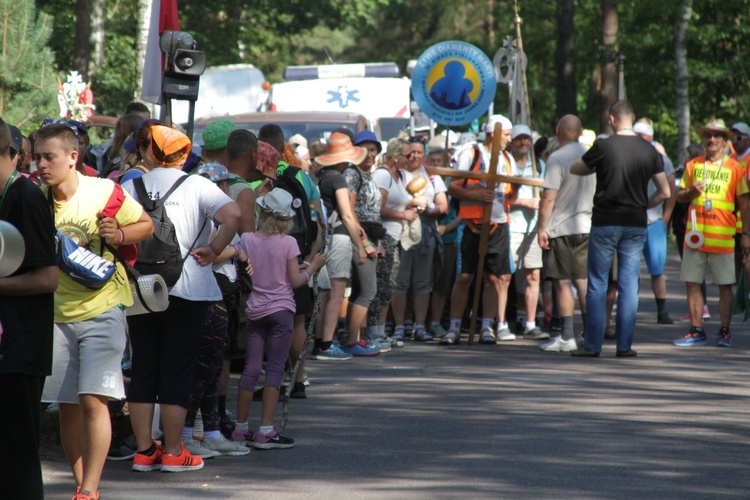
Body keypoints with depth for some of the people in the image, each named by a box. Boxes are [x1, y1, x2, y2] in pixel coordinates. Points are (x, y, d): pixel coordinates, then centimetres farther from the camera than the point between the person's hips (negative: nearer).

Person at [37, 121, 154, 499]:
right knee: (67, 405, 6)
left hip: (101, 308, -3)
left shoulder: (105, 192, -9)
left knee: (93, 399, -12)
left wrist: (119, 235, -15)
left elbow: (146, 224, 5)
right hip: (57, 312, 3)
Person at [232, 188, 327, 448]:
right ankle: (265, 431, -7)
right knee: (275, 369, -2)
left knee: (251, 369, 10)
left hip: (255, 310, 4)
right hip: (281, 310, -4)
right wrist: (313, 266, 7)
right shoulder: (288, 243, -9)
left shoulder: (246, 240, 0)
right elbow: (296, 281, -8)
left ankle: (241, 428, 15)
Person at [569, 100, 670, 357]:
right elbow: (665, 192, 3)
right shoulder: (649, 150, 1)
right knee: (629, 285, 7)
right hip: (636, 224, 3)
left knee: (597, 284, 5)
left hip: (605, 222, -3)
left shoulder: (604, 146, -9)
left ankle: (592, 344, 4)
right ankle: (624, 344, 6)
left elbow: (575, 169, 6)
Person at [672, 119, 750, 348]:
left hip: (723, 237, -3)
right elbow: (679, 196, 16)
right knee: (692, 283, 3)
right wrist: (691, 192, -6)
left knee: (725, 285, -1)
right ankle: (696, 331, 10)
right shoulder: (693, 166, 12)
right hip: (695, 234, 3)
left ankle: (724, 332, 7)